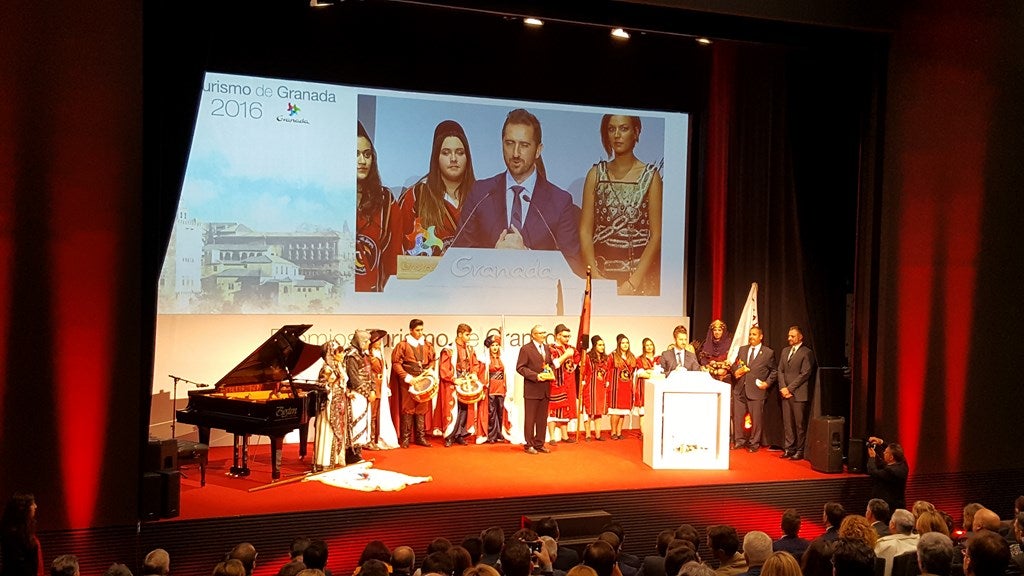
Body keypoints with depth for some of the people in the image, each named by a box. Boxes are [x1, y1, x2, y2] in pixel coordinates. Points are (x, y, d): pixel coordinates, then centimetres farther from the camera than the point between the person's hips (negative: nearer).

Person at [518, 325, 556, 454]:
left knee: (542, 419, 10)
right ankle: (529, 445, 9)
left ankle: (539, 444, 19)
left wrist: (551, 372, 1)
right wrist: (536, 376, -20)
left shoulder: (547, 348, 15)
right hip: (532, 390, -6)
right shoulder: (525, 349, -6)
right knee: (530, 419, 1)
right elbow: (520, 367, -11)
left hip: (545, 390, 6)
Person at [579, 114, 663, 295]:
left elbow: (656, 235, -6)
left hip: (641, 272, -1)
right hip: (601, 270, 2)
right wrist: (596, 276, -10)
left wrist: (633, 282, -14)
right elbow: (585, 231, 1)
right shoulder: (596, 173, 5)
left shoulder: (650, 175, -2)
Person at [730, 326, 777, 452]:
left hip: (756, 391, -4)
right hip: (740, 390, 4)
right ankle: (739, 441, 19)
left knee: (756, 418, 1)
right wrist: (735, 371, -2)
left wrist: (767, 383, -5)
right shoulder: (742, 349, 13)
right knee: (737, 417, 6)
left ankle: (754, 443, 15)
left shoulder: (768, 353, 2)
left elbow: (773, 371, 7)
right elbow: (735, 364, 19)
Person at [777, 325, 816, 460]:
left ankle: (800, 450, 5)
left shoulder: (807, 353, -5)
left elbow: (805, 374, -11)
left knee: (800, 423, -2)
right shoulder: (785, 351, 17)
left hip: (799, 394, -6)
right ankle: (789, 448, 16)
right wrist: (782, 388, 0)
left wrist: (789, 388, -12)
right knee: (787, 422, 9)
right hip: (786, 393, 6)